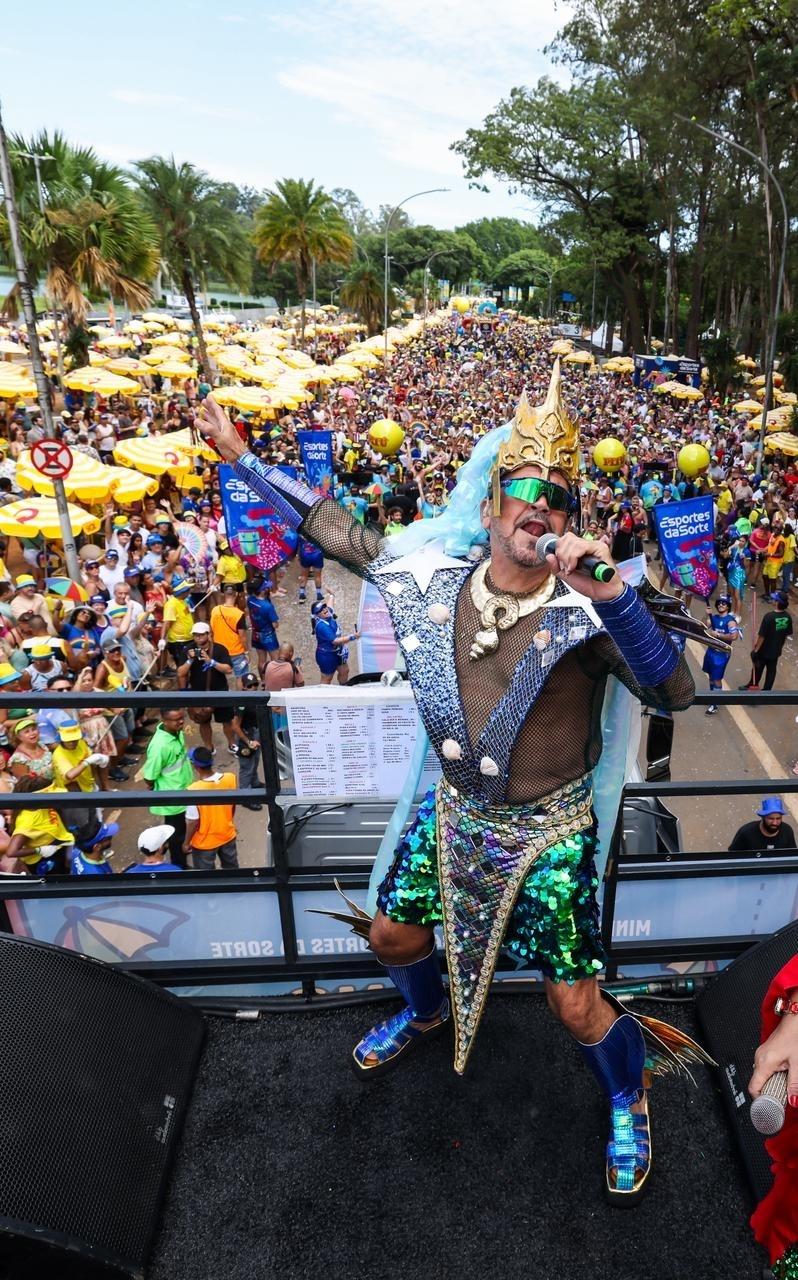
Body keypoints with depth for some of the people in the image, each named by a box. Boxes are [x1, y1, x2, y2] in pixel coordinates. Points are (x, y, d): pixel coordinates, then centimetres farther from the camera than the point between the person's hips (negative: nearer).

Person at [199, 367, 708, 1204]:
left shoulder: (585, 610, -22)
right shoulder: (436, 574, -11)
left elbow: (673, 694, -33)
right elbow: (336, 531, 0)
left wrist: (613, 592, -46)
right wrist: (239, 457, 4)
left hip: (547, 831, -4)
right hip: (453, 812, 5)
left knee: (575, 1003, 5)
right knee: (392, 936, 21)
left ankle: (628, 1102, 42)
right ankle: (427, 1014, 58)